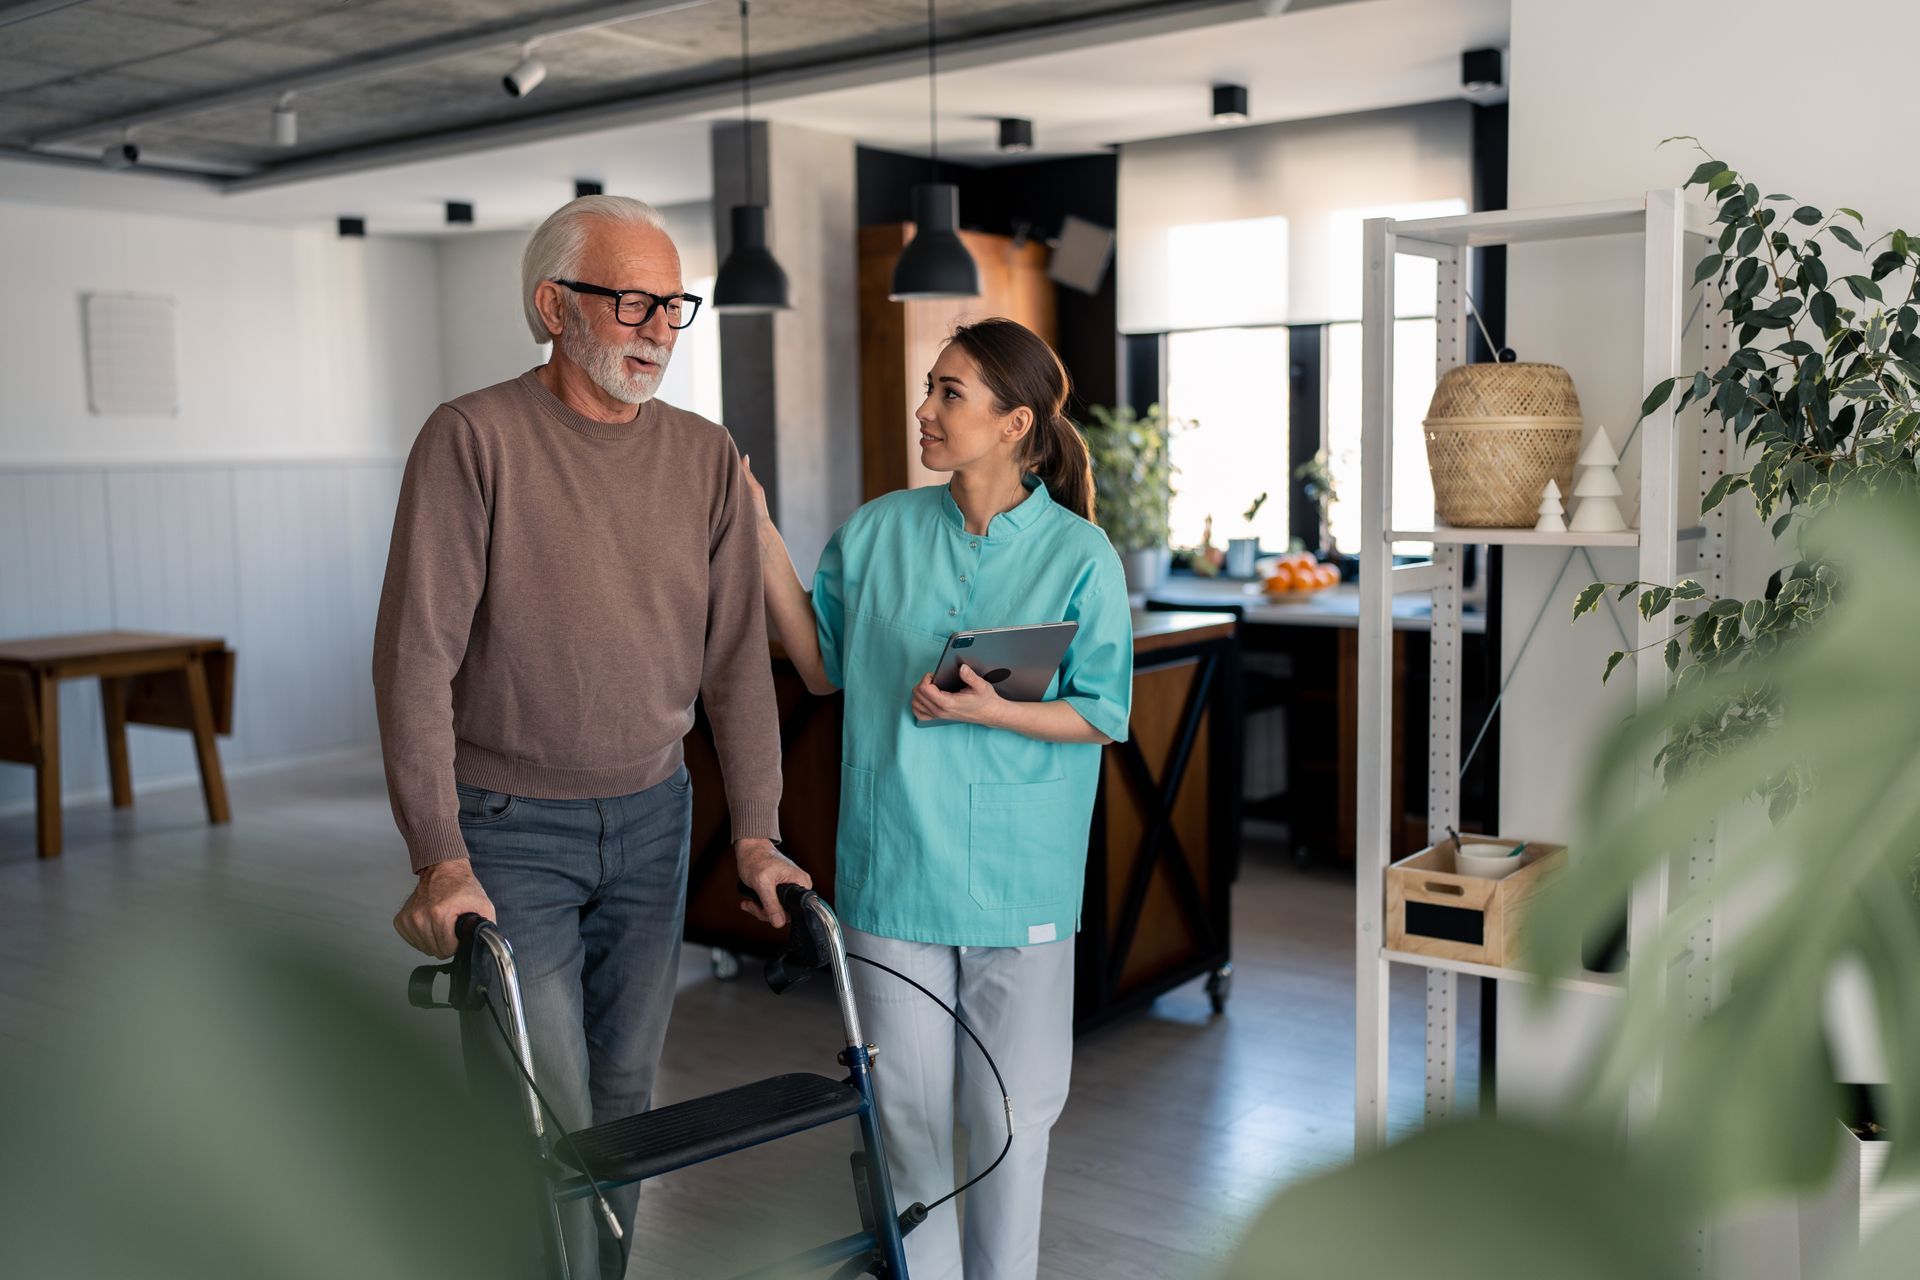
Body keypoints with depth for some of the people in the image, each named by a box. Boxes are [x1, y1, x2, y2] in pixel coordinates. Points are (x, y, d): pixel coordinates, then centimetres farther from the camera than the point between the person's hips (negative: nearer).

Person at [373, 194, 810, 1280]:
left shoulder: (707, 457, 2)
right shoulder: (475, 438, -12)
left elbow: (736, 656, 3)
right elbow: (416, 658, -15)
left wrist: (756, 830, -2)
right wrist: (440, 859, -20)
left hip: (652, 821, 4)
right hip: (511, 831, -4)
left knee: (626, 1097, 15)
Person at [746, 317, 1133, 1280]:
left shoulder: (1079, 556, -7)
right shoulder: (878, 532, 1)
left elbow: (1101, 717, -4)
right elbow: (821, 666, 9)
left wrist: (989, 711, -20)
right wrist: (763, 540, 1)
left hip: (1019, 872, -2)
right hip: (893, 863, 2)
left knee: (1013, 1105, 11)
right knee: (908, 1100, 11)